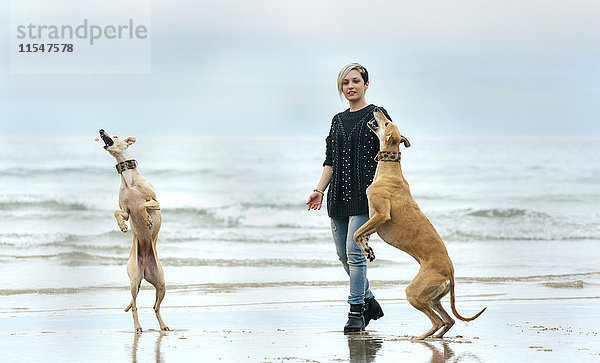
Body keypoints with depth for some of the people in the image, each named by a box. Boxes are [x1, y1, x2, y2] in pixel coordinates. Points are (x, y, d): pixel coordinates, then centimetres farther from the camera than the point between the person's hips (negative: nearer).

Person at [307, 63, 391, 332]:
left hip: (365, 194, -7)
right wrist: (319, 190, 5)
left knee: (354, 251, -13)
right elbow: (330, 161, 16)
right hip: (339, 197, 7)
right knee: (343, 254, 8)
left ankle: (357, 311, -7)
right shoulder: (338, 120, 16)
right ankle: (369, 302, 24)